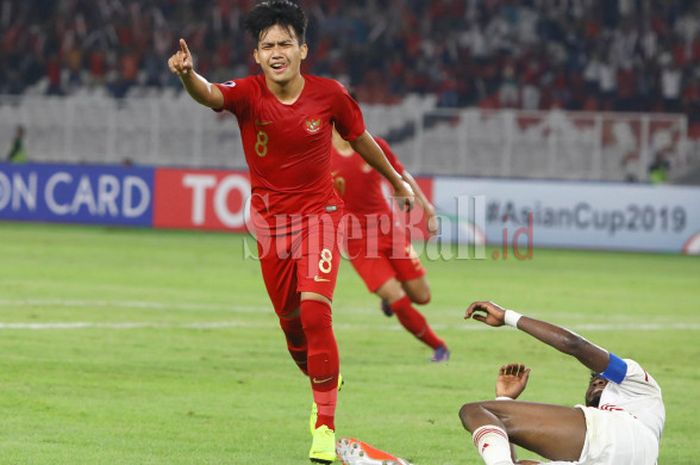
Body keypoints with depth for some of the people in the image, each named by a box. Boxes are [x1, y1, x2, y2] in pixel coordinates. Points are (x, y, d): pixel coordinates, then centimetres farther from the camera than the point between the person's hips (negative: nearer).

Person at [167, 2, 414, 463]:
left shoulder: (328, 94, -10)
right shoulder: (249, 94, -13)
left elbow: (359, 137, 8)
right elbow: (210, 95, -36)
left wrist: (396, 180, 21)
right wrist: (188, 75, -59)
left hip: (318, 212, -2)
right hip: (270, 218, 2)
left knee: (314, 309, -21)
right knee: (291, 322, 11)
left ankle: (325, 427, -16)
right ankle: (326, 381, 44)